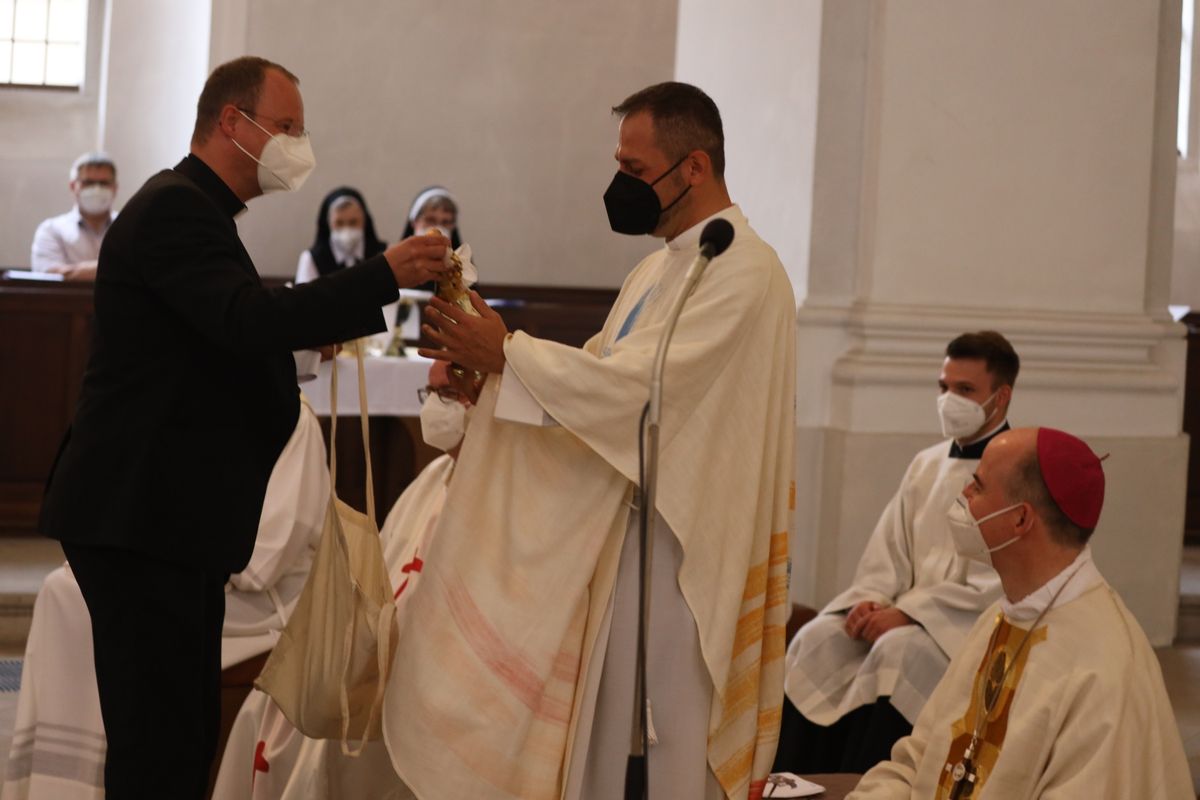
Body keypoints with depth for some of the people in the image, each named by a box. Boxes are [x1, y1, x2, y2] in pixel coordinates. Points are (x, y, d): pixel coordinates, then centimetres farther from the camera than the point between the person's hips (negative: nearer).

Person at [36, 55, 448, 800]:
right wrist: (385, 276, -27)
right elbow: (248, 318, -28)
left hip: (175, 519, 11)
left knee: (188, 738, 12)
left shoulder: (194, 208, 20)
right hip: (141, 518, -11)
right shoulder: (175, 207, -13)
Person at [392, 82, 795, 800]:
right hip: (617, 532, 9)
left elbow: (634, 383, -22)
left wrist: (507, 354, -12)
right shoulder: (660, 267, 16)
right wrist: (484, 368, -1)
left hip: (678, 546, -9)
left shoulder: (742, 270, -15)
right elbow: (605, 378, 13)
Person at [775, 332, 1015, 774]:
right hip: (907, 613, 6)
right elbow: (887, 551, 16)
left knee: (898, 651, -34)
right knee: (818, 639, -19)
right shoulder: (927, 464, 17)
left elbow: (1003, 579, -15)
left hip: (976, 623, -6)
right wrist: (871, 600, -6)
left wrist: (908, 611, -19)